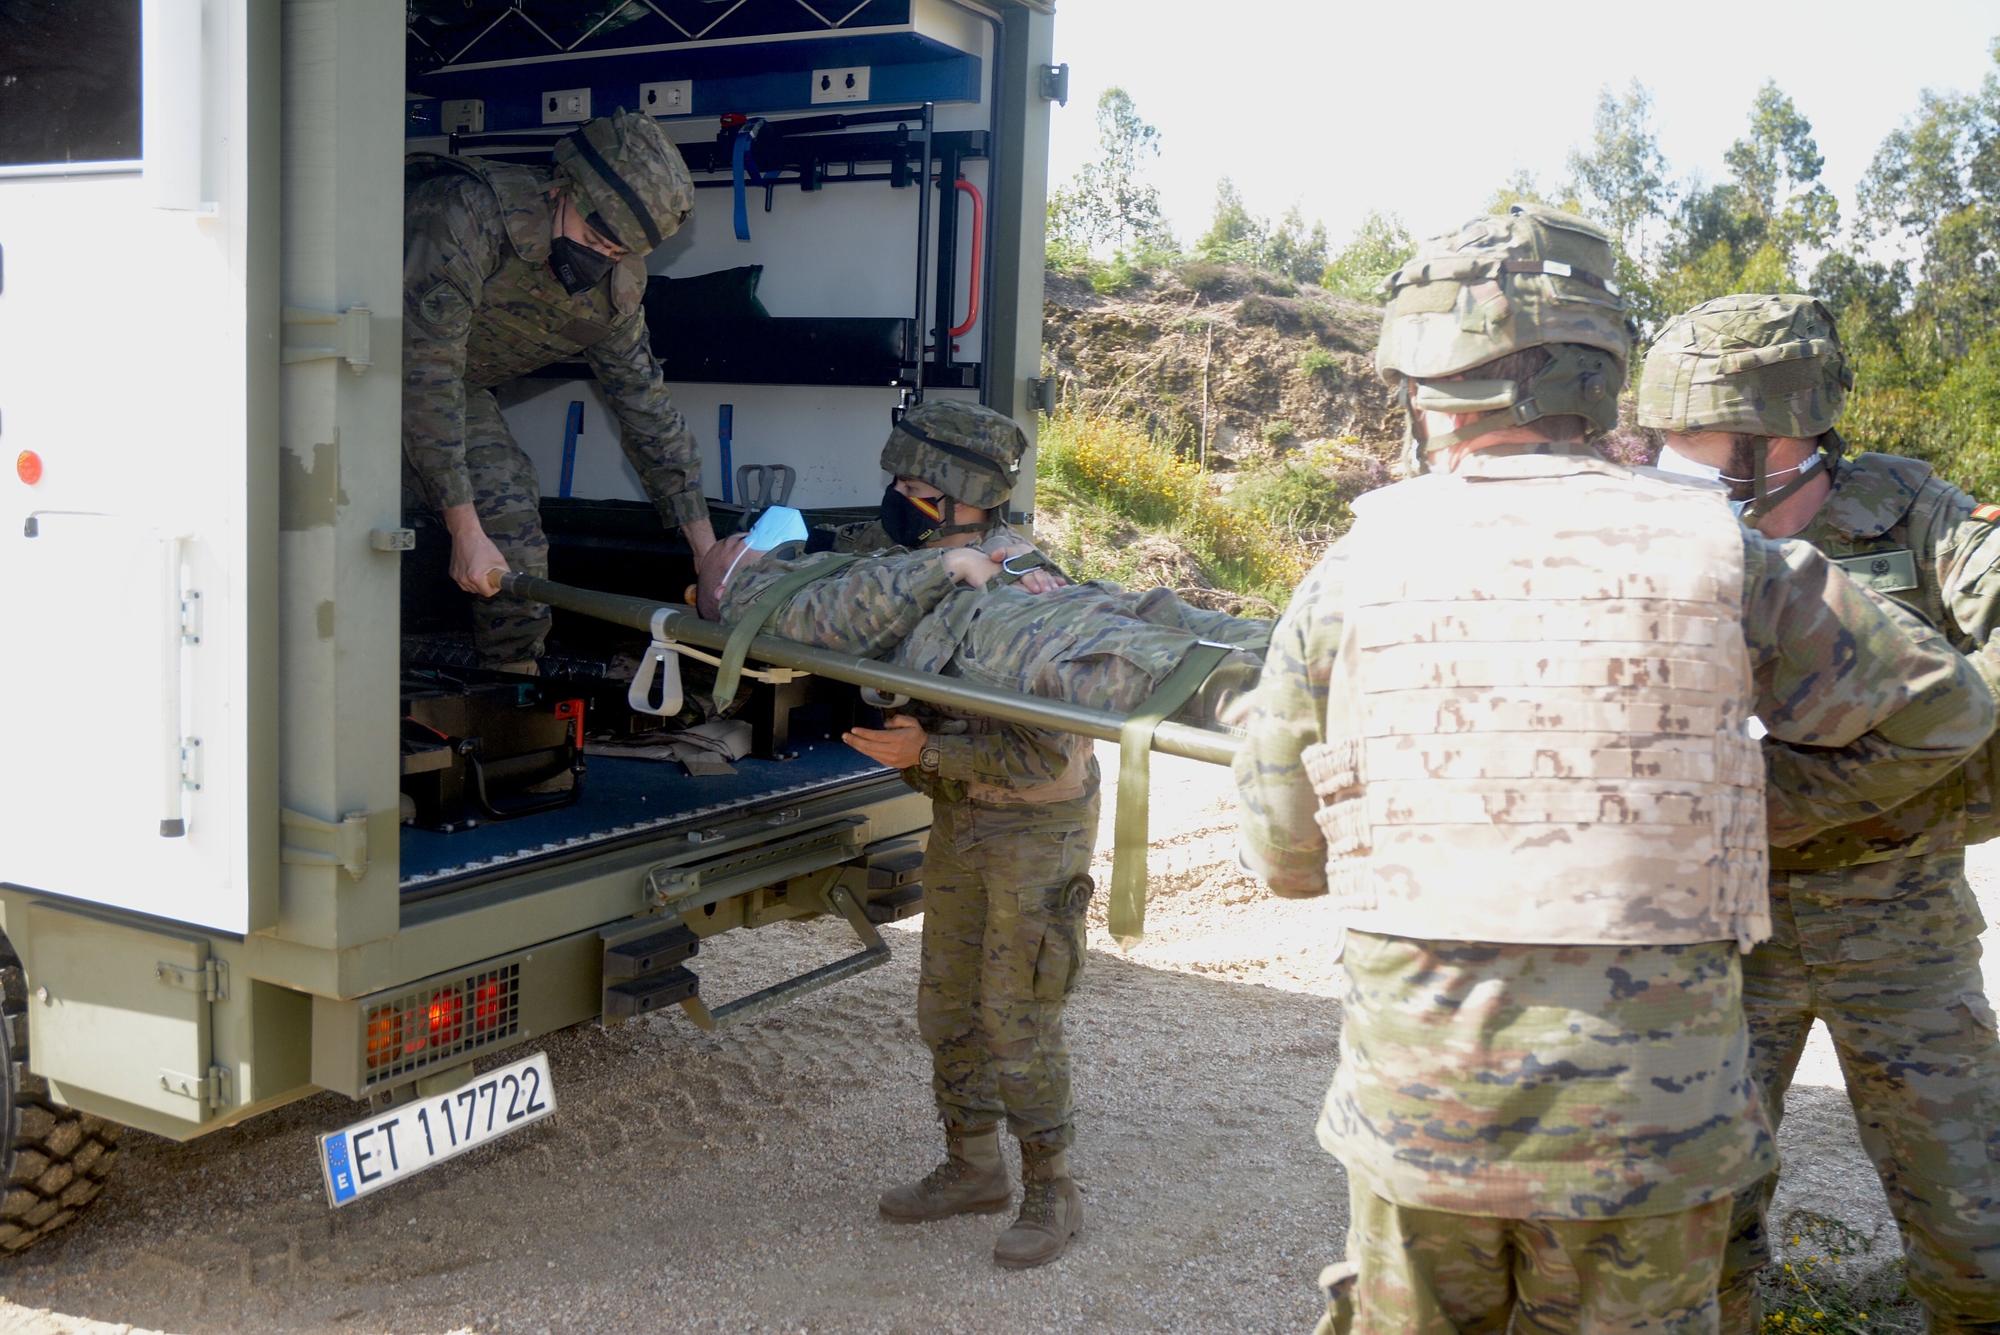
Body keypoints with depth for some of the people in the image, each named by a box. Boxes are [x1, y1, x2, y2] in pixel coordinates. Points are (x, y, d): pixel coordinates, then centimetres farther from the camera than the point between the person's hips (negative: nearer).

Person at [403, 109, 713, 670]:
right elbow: (425, 374, -35)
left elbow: (645, 402, -4)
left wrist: (709, 551, -7)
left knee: (513, 515, -7)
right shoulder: (465, 214, -35)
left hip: (455, 378, 6)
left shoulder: (614, 285, -12)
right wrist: (465, 530, -36)